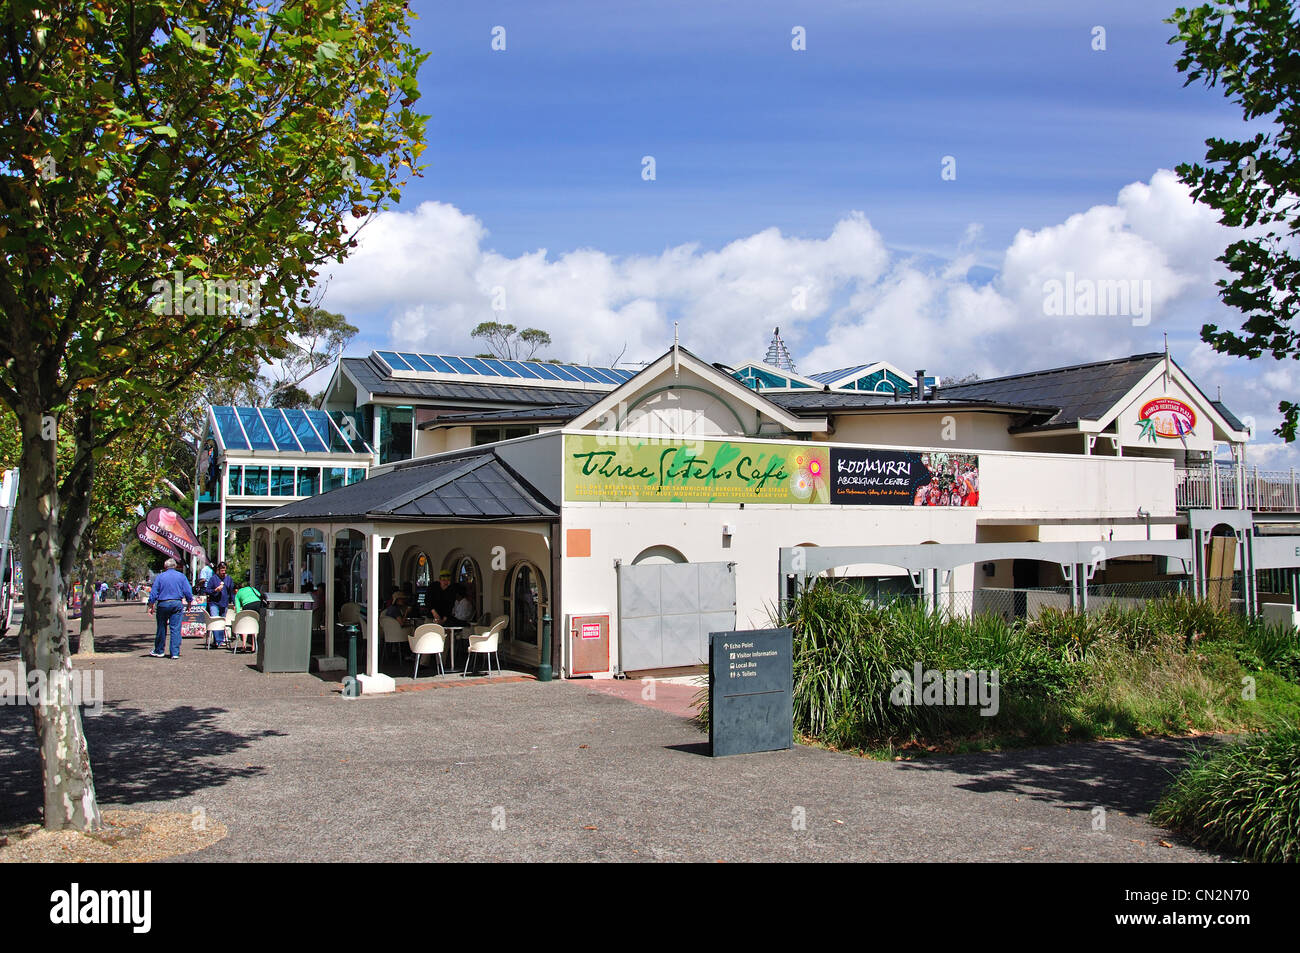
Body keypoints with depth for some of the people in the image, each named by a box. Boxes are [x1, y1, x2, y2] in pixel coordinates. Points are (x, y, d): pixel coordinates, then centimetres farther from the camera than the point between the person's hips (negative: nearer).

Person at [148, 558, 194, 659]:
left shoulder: (160, 576, 3)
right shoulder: (181, 576, 5)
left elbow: (153, 593, 0)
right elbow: (188, 591, 2)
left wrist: (151, 606, 5)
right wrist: (189, 603, 13)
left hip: (163, 604, 0)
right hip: (177, 604, 0)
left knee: (161, 628, 10)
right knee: (176, 629, 0)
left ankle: (159, 651, 22)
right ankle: (175, 653, -3)